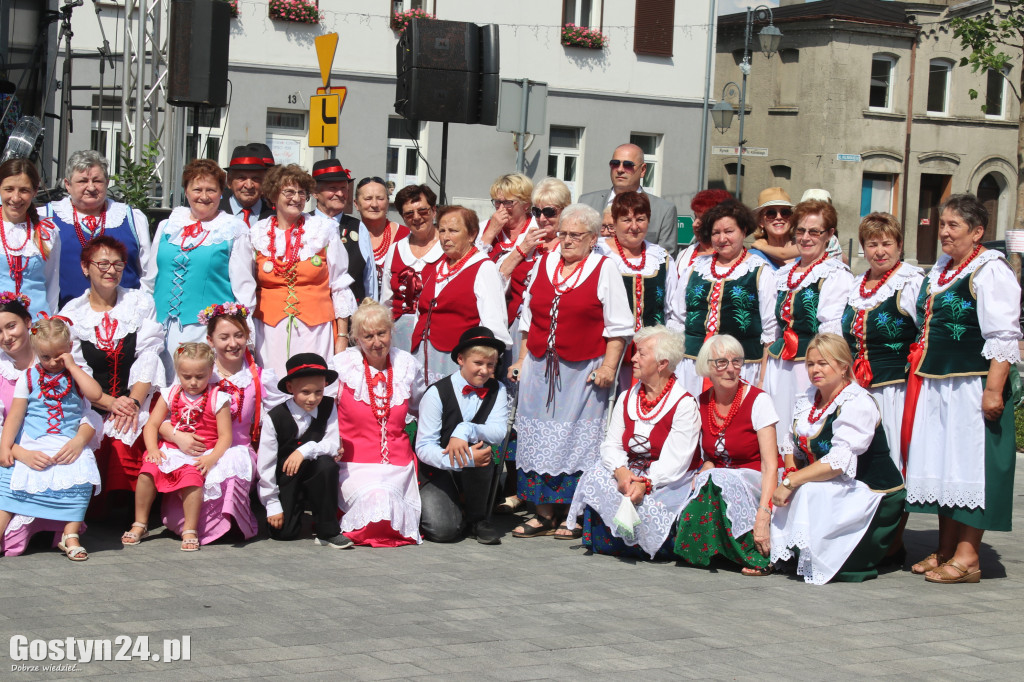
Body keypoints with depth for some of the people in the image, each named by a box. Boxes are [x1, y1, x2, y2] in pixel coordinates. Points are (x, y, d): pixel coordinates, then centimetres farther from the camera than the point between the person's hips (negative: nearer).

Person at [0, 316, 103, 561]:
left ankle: (71, 534, -12)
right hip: (30, 447, 1)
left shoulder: (77, 375, 10)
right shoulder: (28, 377, 10)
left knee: (82, 476, -25)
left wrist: (72, 366, -7)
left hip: (69, 446, -1)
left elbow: (95, 394, -11)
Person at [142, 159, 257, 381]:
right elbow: (149, 280, 20)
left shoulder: (234, 231, 4)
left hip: (209, 330, -4)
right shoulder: (167, 227, 14)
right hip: (164, 329, 4)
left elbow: (243, 287, 3)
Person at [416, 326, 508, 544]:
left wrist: (465, 431, -35)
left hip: (476, 476, 3)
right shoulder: (437, 393, -11)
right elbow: (424, 447, -16)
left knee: (477, 442, -31)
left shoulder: (496, 391, 0)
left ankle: (477, 518, -9)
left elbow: (499, 432, -16)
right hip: (438, 471, -3)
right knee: (443, 529, -28)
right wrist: (465, 460, -31)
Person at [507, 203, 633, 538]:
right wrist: (522, 359, 13)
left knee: (578, 444, -2)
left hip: (583, 371, -5)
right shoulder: (544, 264, 12)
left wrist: (609, 367, -11)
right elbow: (529, 318, 18)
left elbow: (618, 326, -4)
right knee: (540, 439, 5)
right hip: (540, 368, 5)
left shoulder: (604, 270, -1)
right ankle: (544, 515, 11)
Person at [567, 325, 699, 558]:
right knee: (595, 476, -23)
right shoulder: (627, 398, 12)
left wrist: (645, 483, -34)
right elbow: (611, 445, 4)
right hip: (629, 474, 6)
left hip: (668, 483, -6)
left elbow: (674, 462, -17)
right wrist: (621, 472, -20)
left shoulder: (684, 404, -8)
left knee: (645, 502, -35)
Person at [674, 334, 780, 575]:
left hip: (757, 485, -4)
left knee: (720, 480, -35)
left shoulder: (758, 401, -12)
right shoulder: (703, 402, 4)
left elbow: (770, 465, -18)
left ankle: (758, 555, -21)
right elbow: (709, 459, 10)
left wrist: (763, 516, -31)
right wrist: (701, 479, -15)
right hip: (719, 480, 4)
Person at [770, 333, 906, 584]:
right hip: (835, 490, 8)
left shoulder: (858, 403, -18)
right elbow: (794, 447, 9)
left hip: (873, 494, -8)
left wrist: (791, 482, -29)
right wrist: (790, 472, -14)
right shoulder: (808, 399, 8)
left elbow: (840, 461, -28)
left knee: (807, 493, -28)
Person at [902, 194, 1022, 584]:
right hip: (935, 384, 9)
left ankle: (967, 556, 1)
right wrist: (920, 376, 20)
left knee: (969, 464, -4)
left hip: (972, 386, -9)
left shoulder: (991, 271, -10)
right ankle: (945, 551, 20)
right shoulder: (939, 271, 17)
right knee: (942, 465, 12)